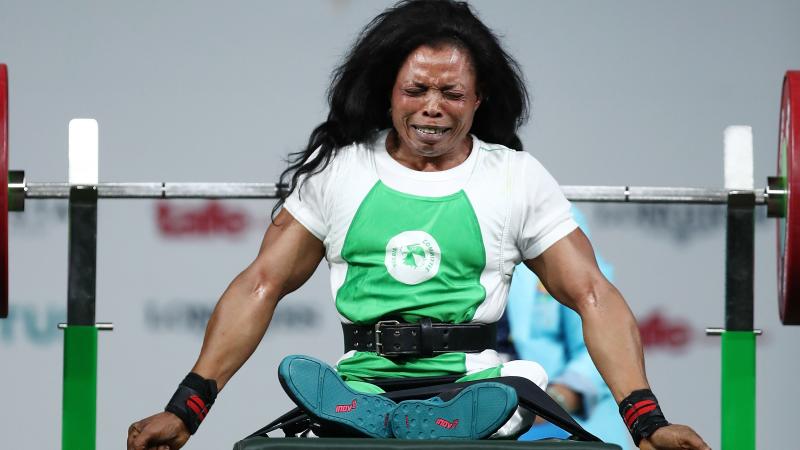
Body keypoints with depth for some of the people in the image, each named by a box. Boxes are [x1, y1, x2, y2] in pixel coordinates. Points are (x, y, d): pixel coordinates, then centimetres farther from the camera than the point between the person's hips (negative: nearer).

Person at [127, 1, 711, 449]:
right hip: (359, 394, -1)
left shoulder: (518, 179, 11)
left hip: (477, 391, 1)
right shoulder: (336, 169, 13)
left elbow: (594, 297, 6)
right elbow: (262, 286, 13)